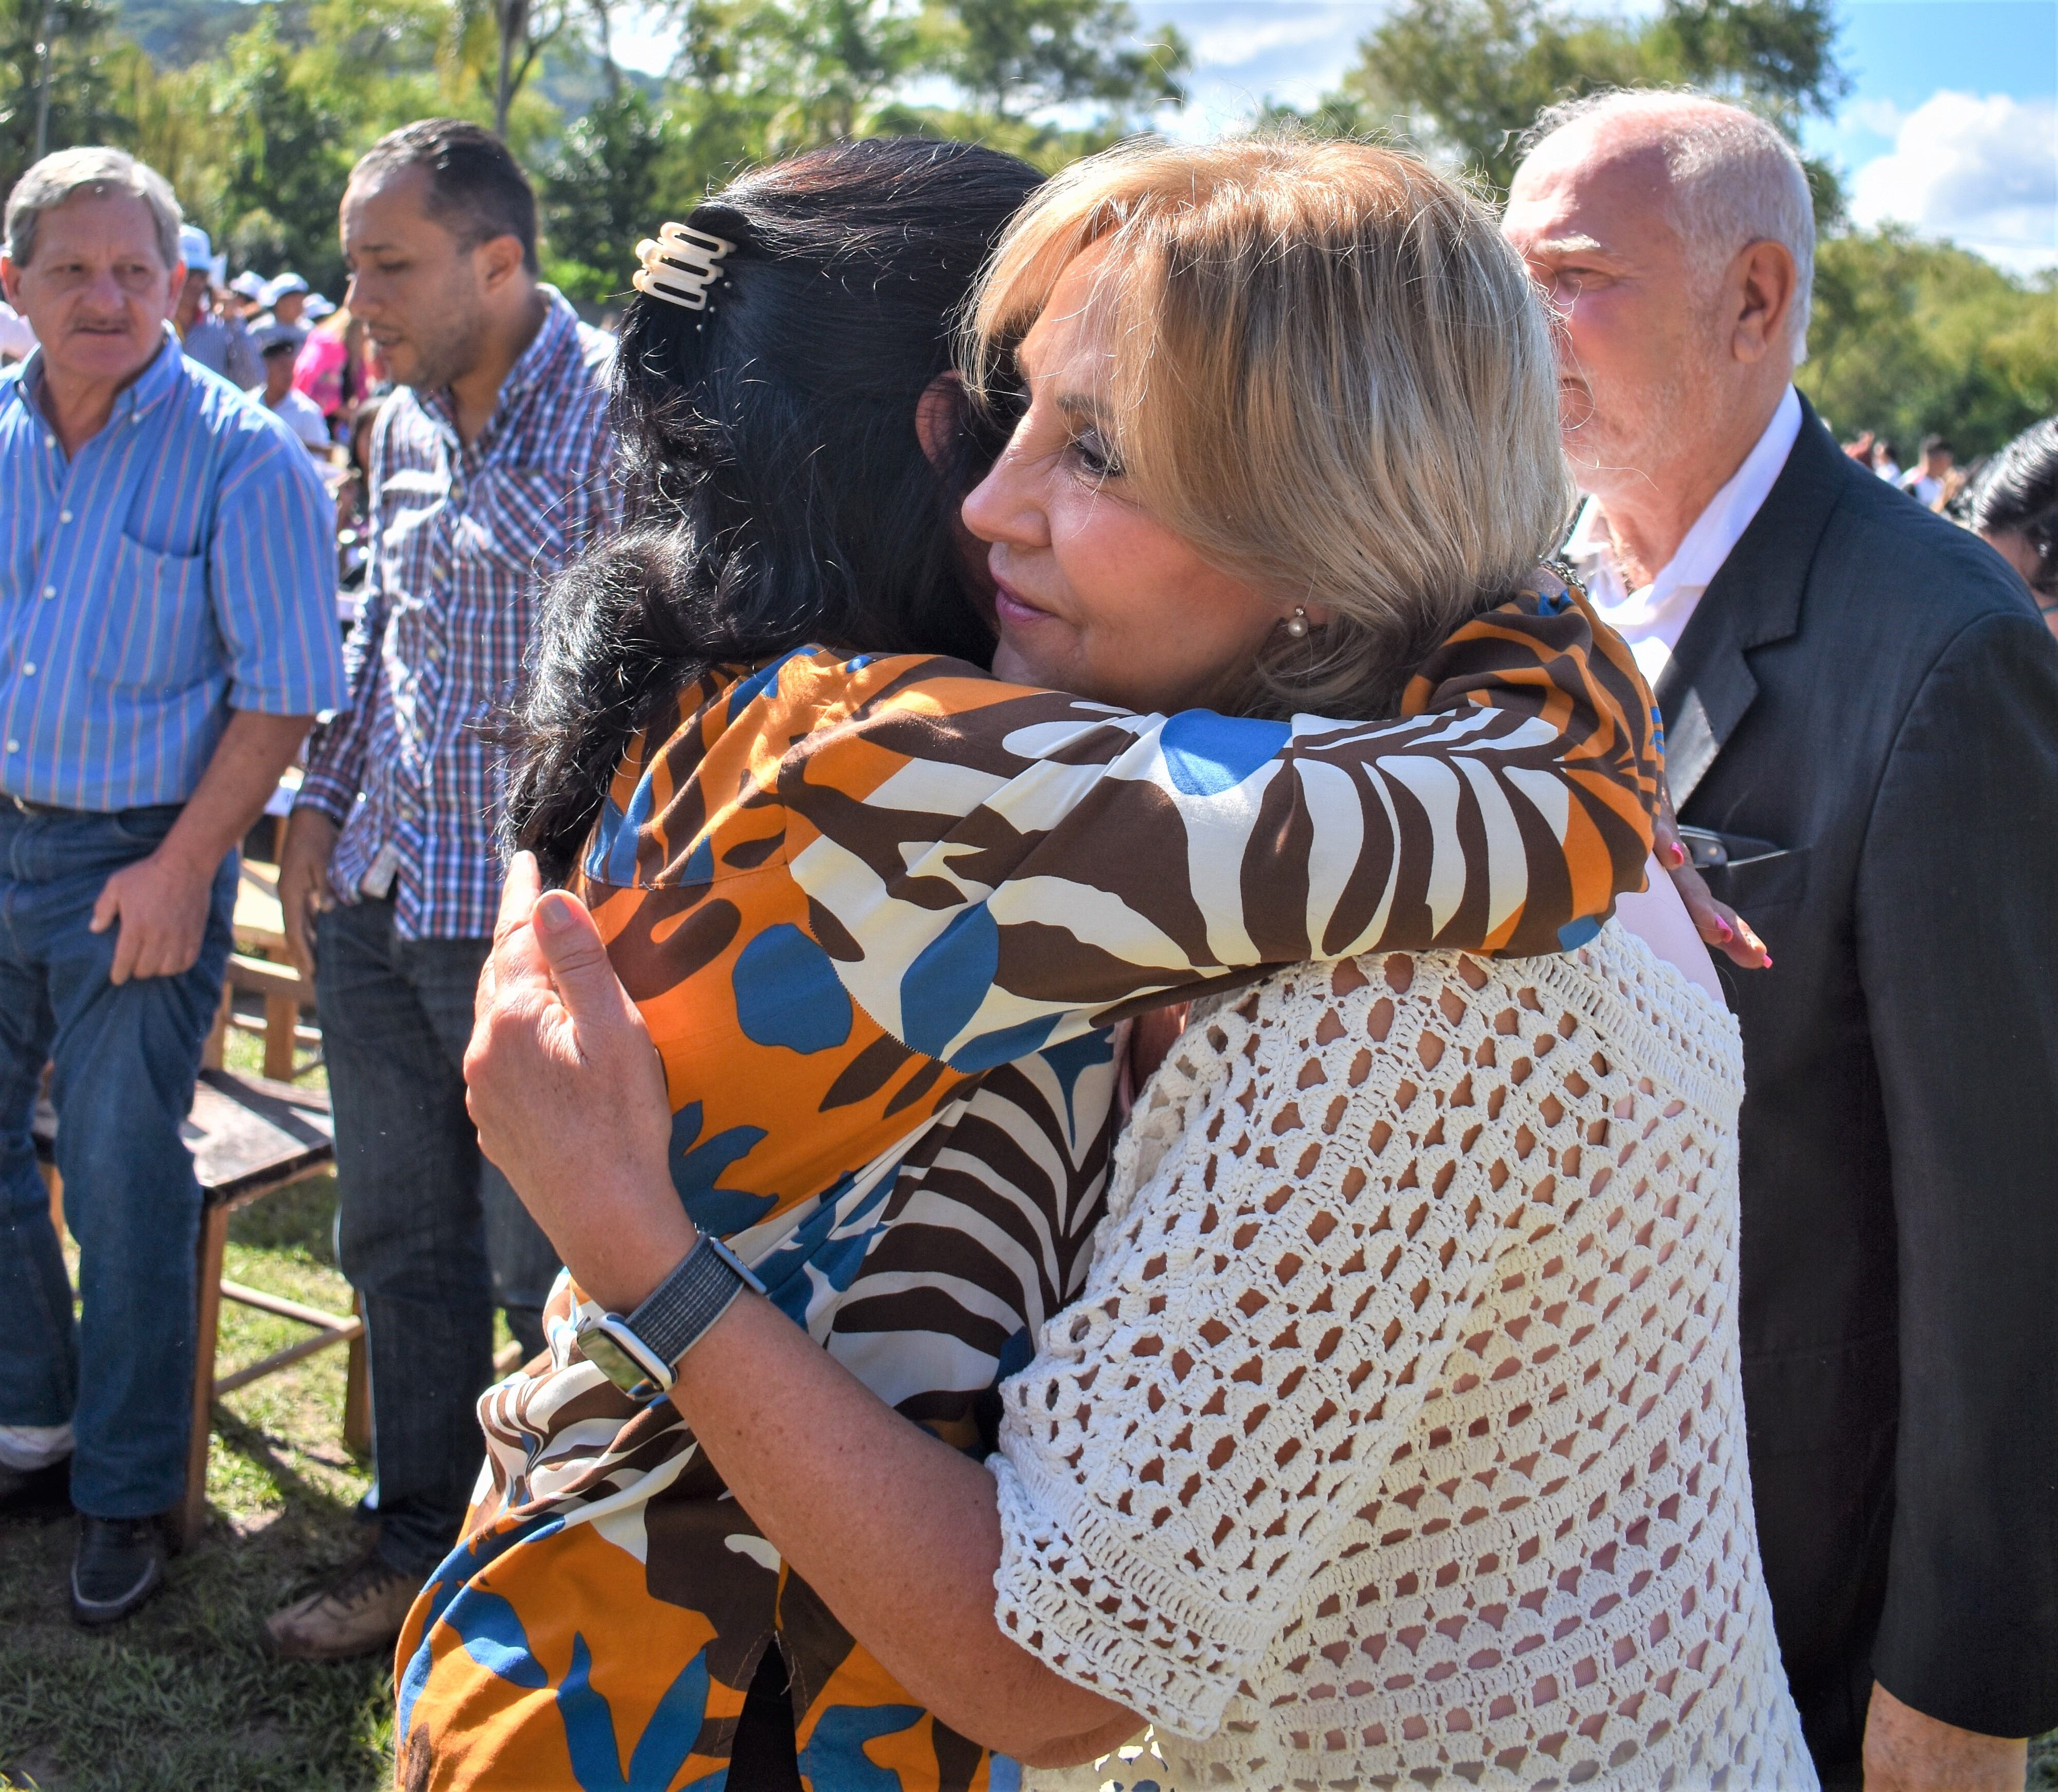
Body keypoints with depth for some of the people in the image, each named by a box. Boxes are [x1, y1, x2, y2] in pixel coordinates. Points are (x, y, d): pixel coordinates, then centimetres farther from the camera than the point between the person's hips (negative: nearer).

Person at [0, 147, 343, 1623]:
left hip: (138, 863, -5)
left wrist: (184, 863, -16)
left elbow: (281, 694, -11)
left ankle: (128, 1491, 19)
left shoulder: (244, 457, -10)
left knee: (125, 1185, 2)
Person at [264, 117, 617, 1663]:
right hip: (378, 899, 8)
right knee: (401, 1248, 17)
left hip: (532, 914, -7)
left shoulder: (613, 416, -14)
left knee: (548, 1271, 5)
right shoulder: (404, 425, 10)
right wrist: (323, 808, 14)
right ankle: (423, 1541, 33)